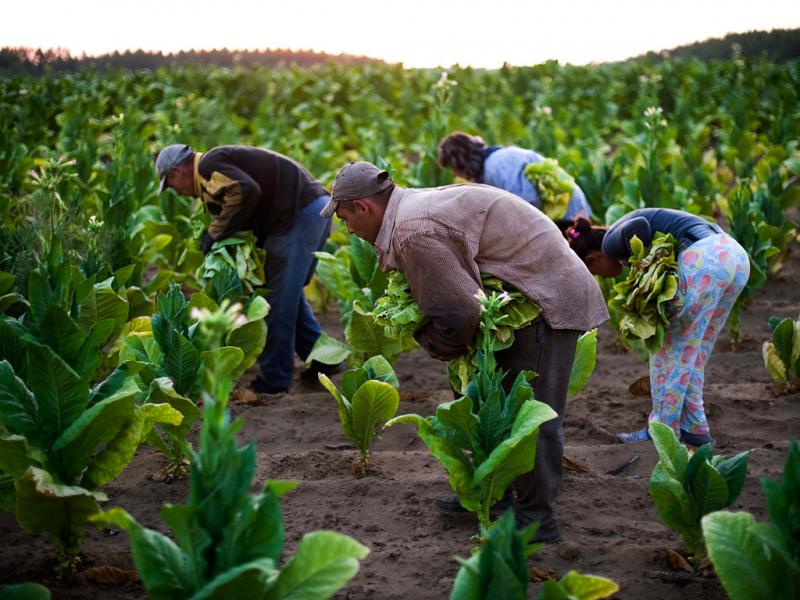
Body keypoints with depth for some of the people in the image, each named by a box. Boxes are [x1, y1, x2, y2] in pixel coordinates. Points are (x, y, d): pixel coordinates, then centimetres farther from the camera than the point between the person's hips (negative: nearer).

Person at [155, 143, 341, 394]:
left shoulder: (209, 166, -5)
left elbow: (246, 192, -24)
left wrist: (215, 233, -13)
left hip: (300, 212, -10)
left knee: (279, 300, -2)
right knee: (290, 293, 21)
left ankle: (274, 380, 5)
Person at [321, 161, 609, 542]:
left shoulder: (413, 233, -24)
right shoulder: (416, 205, 9)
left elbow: (459, 314, -25)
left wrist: (433, 345, -5)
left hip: (550, 299, -11)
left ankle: (536, 517, 3)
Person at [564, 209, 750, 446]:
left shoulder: (611, 242, 1)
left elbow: (639, 225, -19)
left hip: (703, 258, -9)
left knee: (670, 348, 4)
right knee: (694, 350, 19)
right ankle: (694, 426, 23)